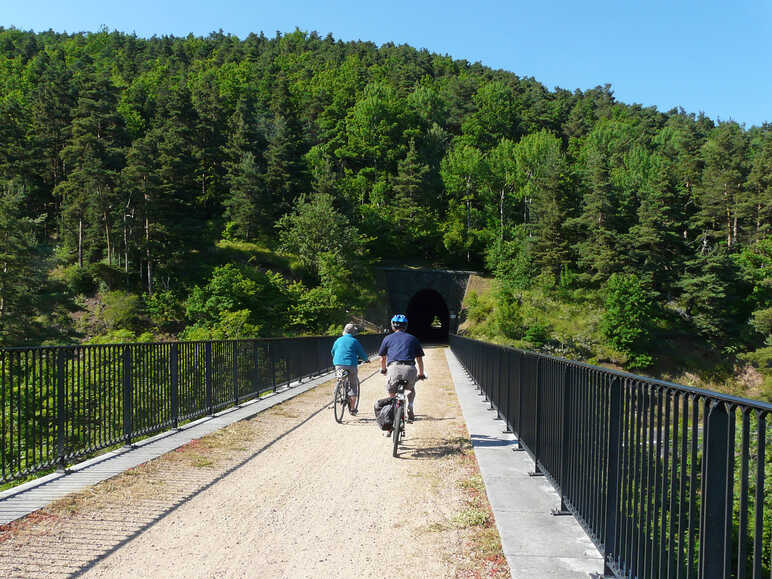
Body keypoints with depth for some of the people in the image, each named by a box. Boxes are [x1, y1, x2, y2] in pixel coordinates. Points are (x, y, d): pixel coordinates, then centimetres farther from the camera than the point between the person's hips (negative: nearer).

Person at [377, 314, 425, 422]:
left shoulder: (388, 338, 19)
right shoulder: (413, 339, 21)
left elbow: (382, 358, 24)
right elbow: (419, 359, 23)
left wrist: (383, 370, 43)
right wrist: (421, 374, 36)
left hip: (393, 368, -1)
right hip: (410, 369, 1)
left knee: (391, 393, 17)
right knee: (411, 389, 28)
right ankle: (410, 410, 14)